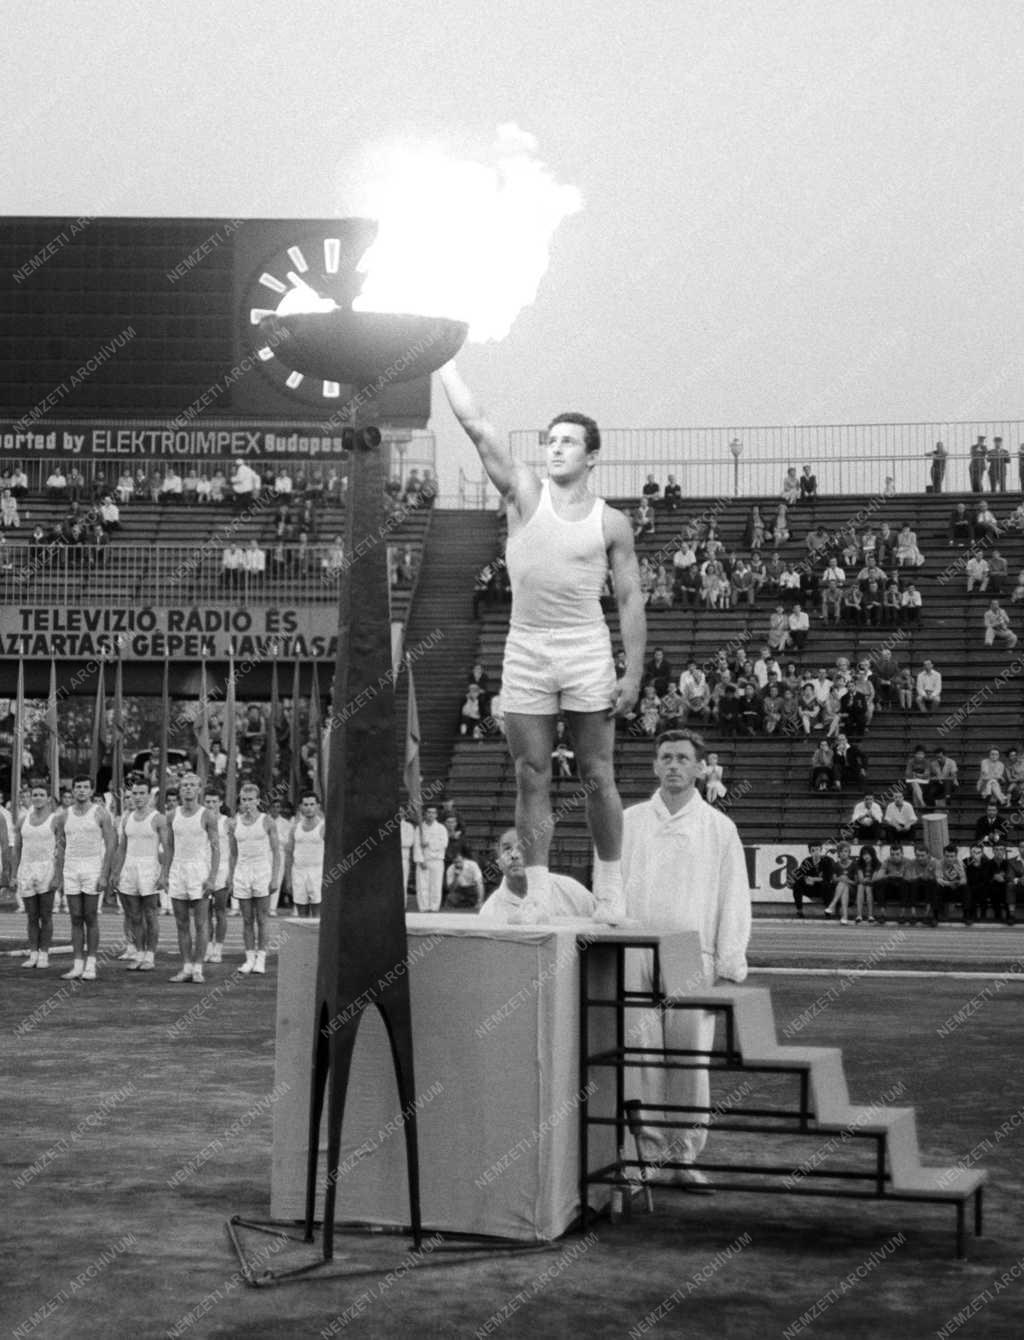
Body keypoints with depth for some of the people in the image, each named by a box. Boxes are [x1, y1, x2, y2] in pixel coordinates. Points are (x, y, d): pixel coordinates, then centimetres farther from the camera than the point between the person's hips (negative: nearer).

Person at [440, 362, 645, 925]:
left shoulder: (611, 523, 4)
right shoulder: (524, 492, 5)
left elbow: (630, 599, 4)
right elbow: (474, 424, 1)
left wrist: (634, 673, -3)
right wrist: (443, 361, -1)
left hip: (586, 651, -1)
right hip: (525, 650, 1)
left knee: (597, 776, 1)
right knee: (531, 776, 1)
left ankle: (609, 884, 11)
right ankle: (537, 890, 5)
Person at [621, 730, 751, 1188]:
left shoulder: (719, 828, 8)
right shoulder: (629, 822, 12)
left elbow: (734, 898, 6)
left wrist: (730, 967, -1)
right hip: (635, 957, 1)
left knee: (691, 1060, -1)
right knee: (641, 1059, -2)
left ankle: (685, 1156, 9)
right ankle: (651, 1155, 5)